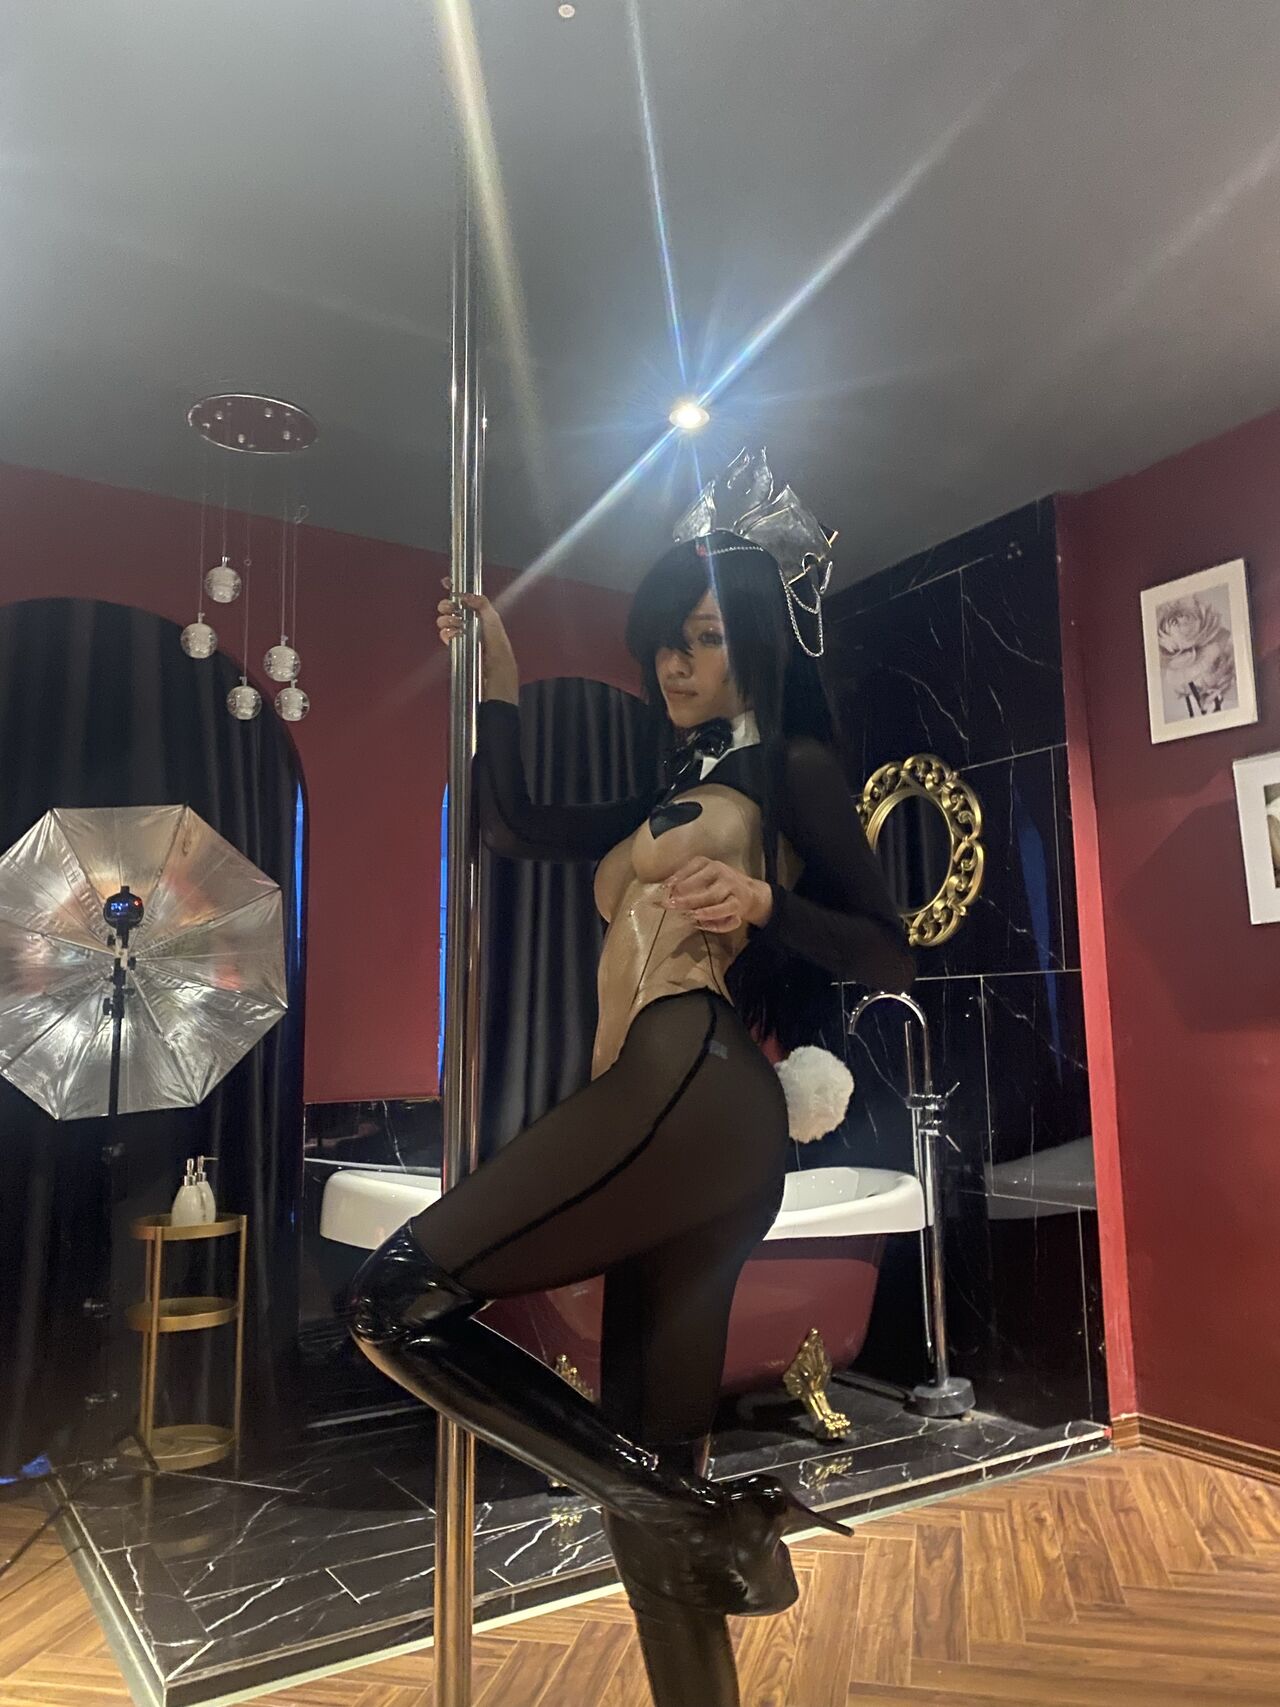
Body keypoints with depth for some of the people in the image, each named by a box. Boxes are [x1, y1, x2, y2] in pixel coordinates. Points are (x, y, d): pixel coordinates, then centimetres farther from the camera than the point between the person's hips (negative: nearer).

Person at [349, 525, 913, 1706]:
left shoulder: (793, 771, 8)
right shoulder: (672, 795, 28)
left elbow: (889, 960, 3)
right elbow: (514, 828, 28)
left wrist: (764, 902, -13)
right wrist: (499, 678, 27)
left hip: (688, 1091, -8)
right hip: (674, 1123, 8)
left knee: (398, 1301, -12)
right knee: (647, 1474, 8)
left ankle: (715, 1519, -8)